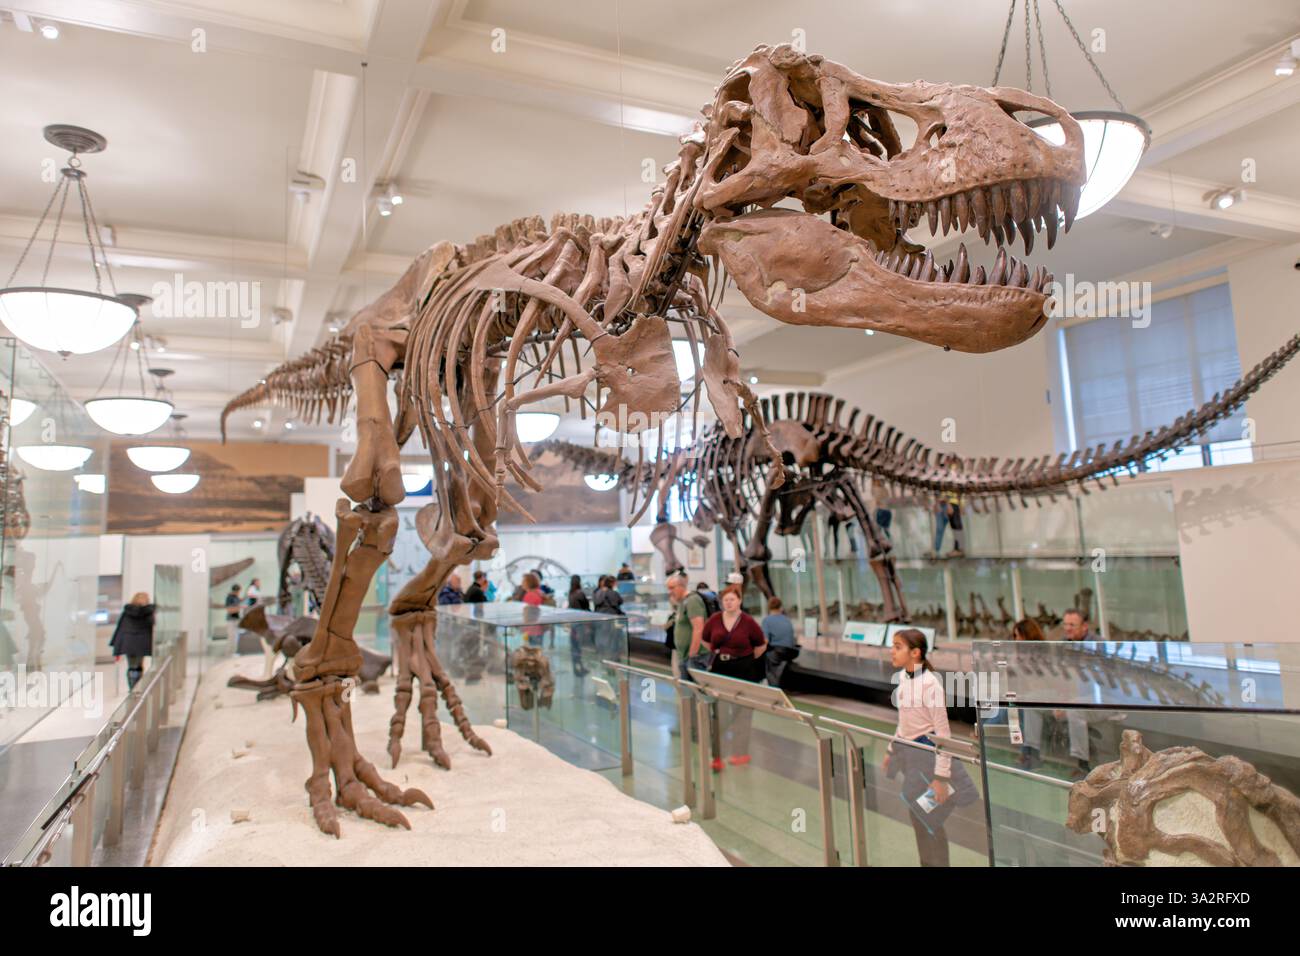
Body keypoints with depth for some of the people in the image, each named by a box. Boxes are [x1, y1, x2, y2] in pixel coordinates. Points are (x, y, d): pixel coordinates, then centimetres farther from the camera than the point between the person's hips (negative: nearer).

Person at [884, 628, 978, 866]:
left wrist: (941, 775, -20)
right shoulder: (901, 677, 1)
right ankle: (926, 863, 32)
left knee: (929, 820, 2)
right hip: (908, 752, 7)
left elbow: (943, 731, -20)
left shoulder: (930, 683, -22)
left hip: (927, 753, -7)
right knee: (916, 817, 16)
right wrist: (891, 749, 19)